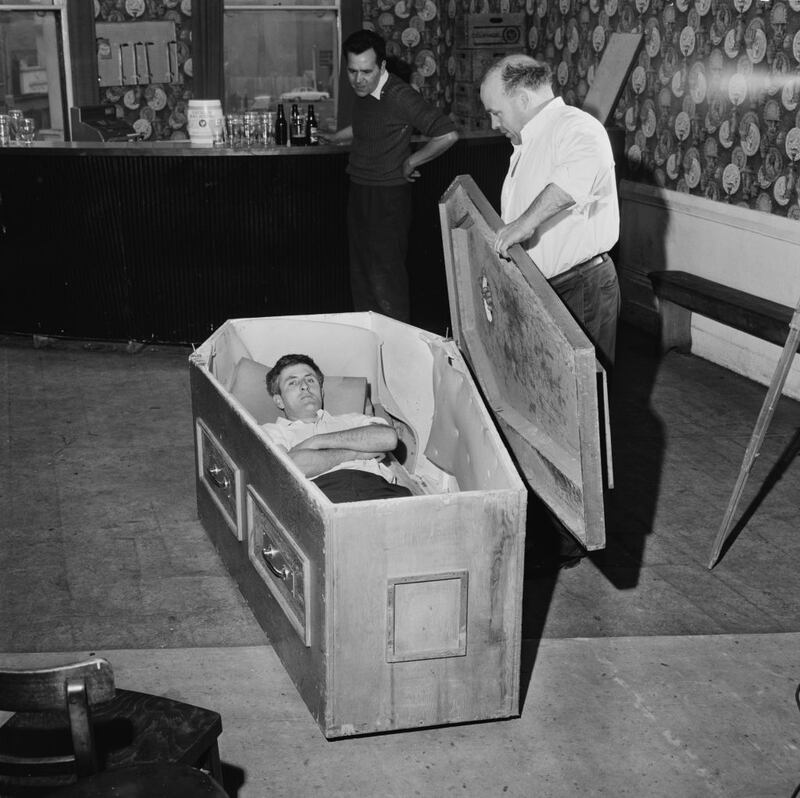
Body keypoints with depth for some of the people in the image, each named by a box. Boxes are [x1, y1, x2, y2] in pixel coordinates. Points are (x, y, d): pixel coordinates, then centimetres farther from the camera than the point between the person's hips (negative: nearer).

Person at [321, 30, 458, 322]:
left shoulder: (399, 96, -20)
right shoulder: (362, 92, 6)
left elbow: (447, 134, -26)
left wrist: (410, 162, -15)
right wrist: (334, 138, 43)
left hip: (388, 197, -8)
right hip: (359, 192, 8)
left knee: (385, 278, -7)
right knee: (360, 274, 14)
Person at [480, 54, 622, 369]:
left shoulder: (575, 127, -17)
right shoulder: (527, 144, 19)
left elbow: (587, 165, -41)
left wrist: (527, 220, -41)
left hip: (581, 289, -10)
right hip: (540, 289, 10)